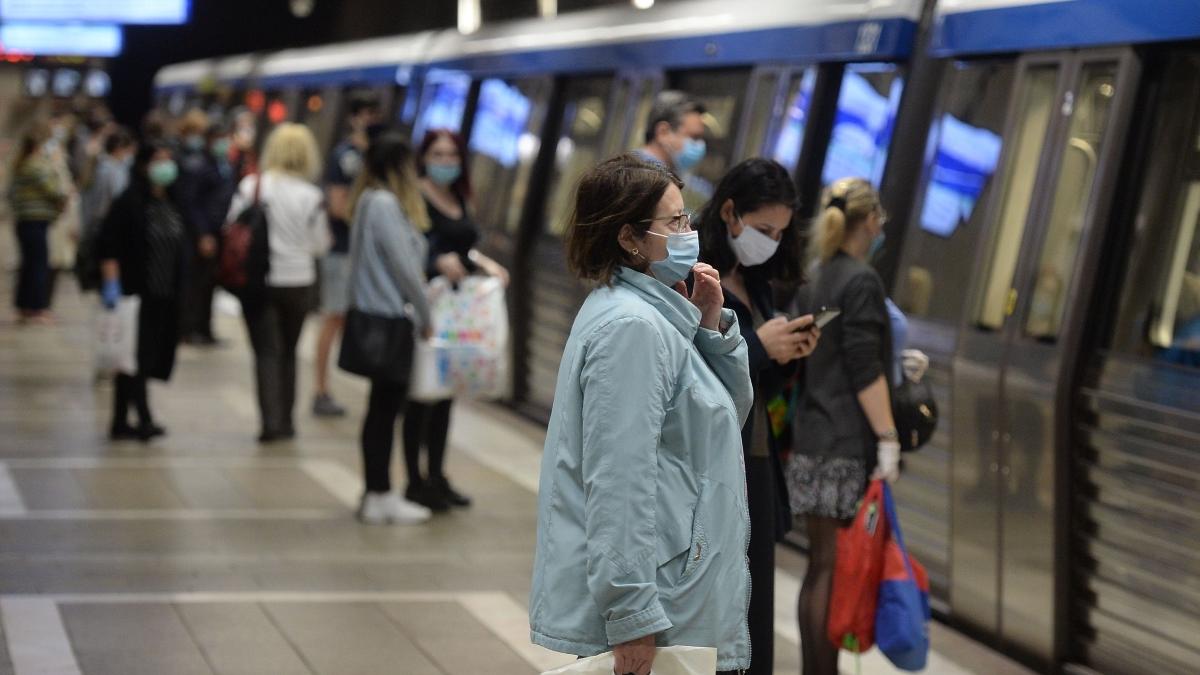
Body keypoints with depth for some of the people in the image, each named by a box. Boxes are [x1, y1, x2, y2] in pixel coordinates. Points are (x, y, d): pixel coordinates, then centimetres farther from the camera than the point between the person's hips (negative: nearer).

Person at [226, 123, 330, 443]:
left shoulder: (249, 186, -7)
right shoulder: (311, 196, -9)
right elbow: (319, 243, -3)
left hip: (256, 280, 0)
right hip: (297, 281, 1)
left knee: (266, 351, 0)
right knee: (288, 351, 16)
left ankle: (271, 420, -14)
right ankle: (285, 420, 21)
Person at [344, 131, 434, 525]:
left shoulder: (370, 201, 13)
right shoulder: (386, 205, -17)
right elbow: (404, 267, -17)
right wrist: (425, 318, -5)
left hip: (378, 318, 9)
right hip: (389, 320, -9)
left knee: (384, 407, 14)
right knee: (385, 408, -2)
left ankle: (378, 493, 20)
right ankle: (378, 498, 5)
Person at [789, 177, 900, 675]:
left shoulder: (819, 278, 14)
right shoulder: (861, 280, -9)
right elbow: (864, 369, -14)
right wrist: (887, 438, -14)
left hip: (812, 441, 8)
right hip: (847, 445, -8)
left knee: (819, 566, 10)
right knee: (836, 568, -6)